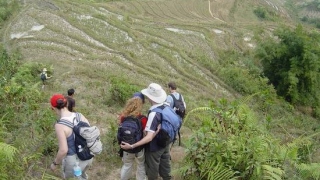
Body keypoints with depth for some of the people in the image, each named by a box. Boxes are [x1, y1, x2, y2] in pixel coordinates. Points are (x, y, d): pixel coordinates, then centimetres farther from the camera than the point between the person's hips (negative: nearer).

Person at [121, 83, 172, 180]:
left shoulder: (153, 114, -33)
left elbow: (149, 137, -37)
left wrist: (132, 146, -38)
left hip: (154, 147, -7)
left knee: (152, 170, 17)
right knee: (165, 166, 27)